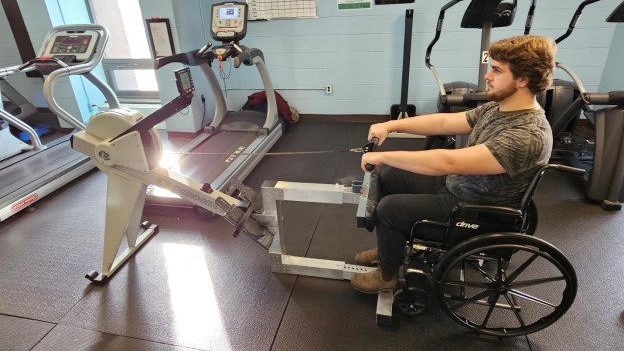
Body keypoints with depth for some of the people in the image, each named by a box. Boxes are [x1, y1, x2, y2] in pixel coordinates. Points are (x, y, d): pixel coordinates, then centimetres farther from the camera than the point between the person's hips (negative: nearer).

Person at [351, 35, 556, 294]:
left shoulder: (528, 136, -31)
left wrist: (383, 156, -32)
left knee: (389, 207, -14)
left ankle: (387, 275, 13)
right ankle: (391, 247, 27)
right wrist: (390, 125, -9)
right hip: (454, 184, 9)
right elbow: (443, 122, 2)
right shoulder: (496, 108, -2)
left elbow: (447, 162, -38)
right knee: (387, 176, 8)